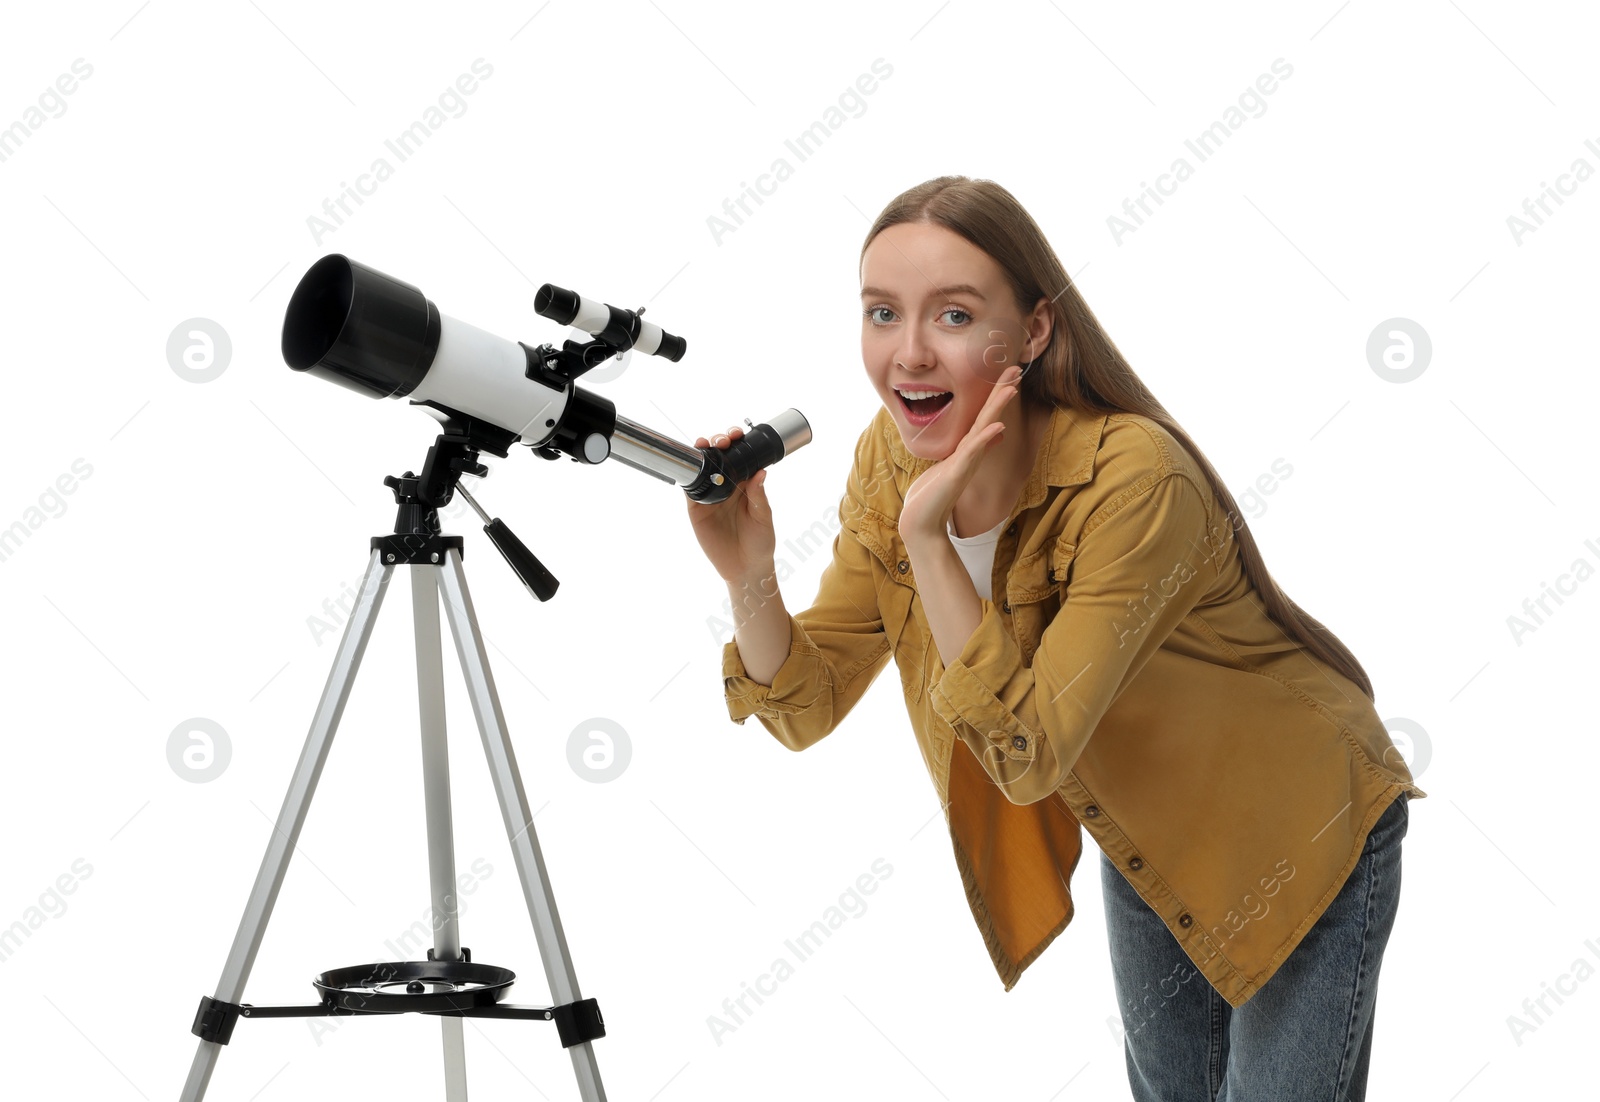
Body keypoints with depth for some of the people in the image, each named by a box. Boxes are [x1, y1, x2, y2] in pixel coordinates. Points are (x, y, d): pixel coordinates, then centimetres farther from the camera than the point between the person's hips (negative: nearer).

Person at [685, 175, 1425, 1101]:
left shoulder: (1133, 479, -35)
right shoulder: (890, 461, -15)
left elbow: (1029, 756, -35)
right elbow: (808, 708, -13)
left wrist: (928, 539, -42)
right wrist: (748, 574, -31)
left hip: (1299, 834, -6)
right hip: (1146, 839, 6)